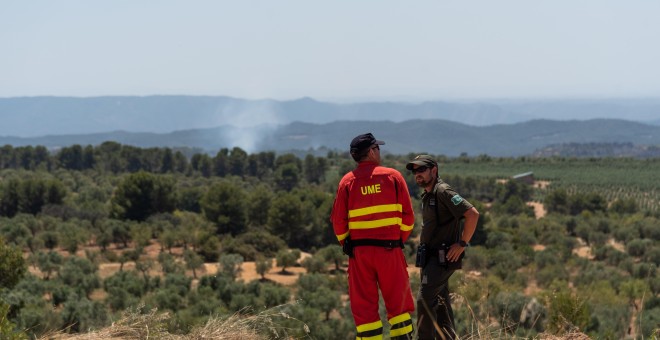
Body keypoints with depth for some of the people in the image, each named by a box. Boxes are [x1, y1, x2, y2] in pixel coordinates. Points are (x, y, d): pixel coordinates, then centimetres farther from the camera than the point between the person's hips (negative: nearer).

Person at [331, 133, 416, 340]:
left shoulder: (347, 181, 1)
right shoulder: (393, 176, 0)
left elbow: (338, 221, 0)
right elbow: (408, 216, -1)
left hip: (359, 252, 1)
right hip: (390, 250, -1)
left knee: (364, 308, 6)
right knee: (398, 304, 9)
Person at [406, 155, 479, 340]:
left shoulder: (443, 191, -14)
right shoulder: (427, 195, 15)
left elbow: (472, 214, -22)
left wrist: (462, 244, -19)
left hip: (442, 258, -10)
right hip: (431, 258, 10)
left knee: (424, 299, -17)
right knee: (440, 302, 12)